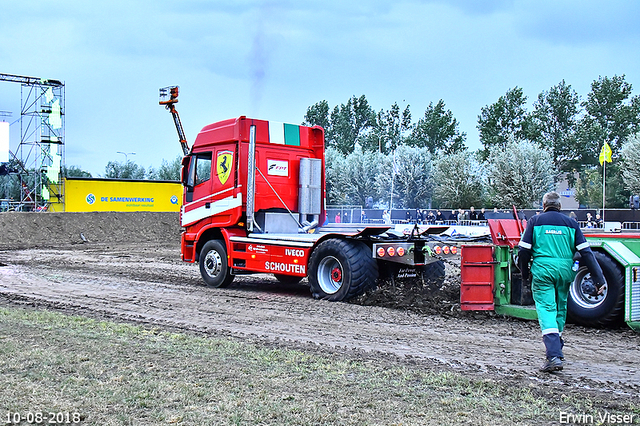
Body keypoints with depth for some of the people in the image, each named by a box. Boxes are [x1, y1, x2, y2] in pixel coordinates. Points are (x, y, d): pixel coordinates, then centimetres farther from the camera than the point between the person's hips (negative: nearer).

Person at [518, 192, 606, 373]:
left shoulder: (535, 221, 5)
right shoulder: (571, 223, 10)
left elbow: (524, 250, 0)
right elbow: (586, 252, 4)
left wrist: (525, 273, 13)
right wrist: (598, 278, 4)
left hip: (542, 269, -3)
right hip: (565, 269, 3)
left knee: (546, 309, -6)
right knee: (561, 308, 19)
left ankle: (554, 356, -19)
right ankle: (556, 347, 32)